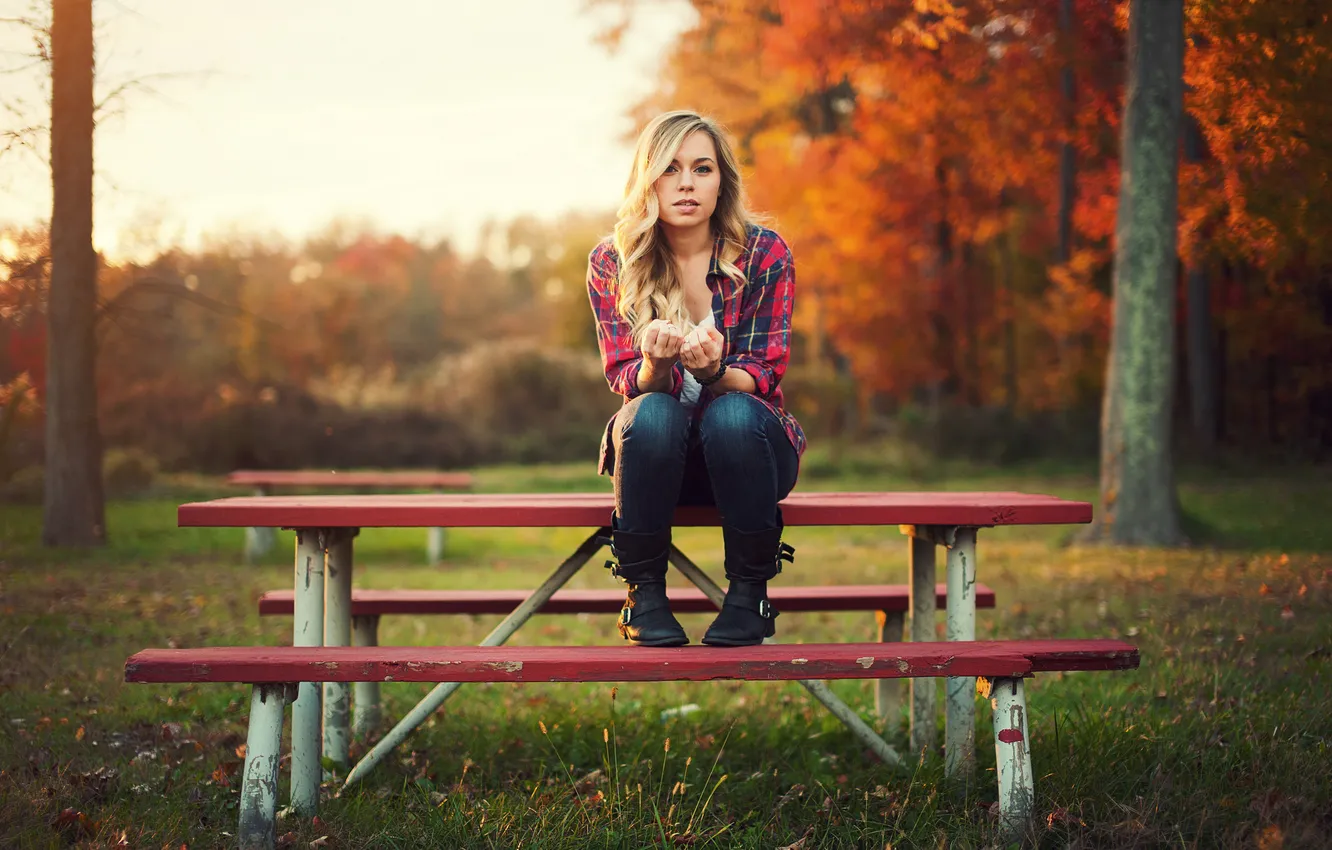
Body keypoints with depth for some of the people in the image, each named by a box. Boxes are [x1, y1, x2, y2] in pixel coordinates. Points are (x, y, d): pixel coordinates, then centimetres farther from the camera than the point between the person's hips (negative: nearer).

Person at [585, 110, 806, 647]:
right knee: (652, 414, -33)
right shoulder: (612, 263, -6)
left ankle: (749, 593, -17)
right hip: (656, 452, 1)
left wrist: (713, 369, -36)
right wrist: (655, 363, -35)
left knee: (732, 413, -34)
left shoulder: (765, 254, -9)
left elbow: (762, 377, -12)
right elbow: (625, 382, -9)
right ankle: (644, 592, -17)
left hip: (745, 446, 0)